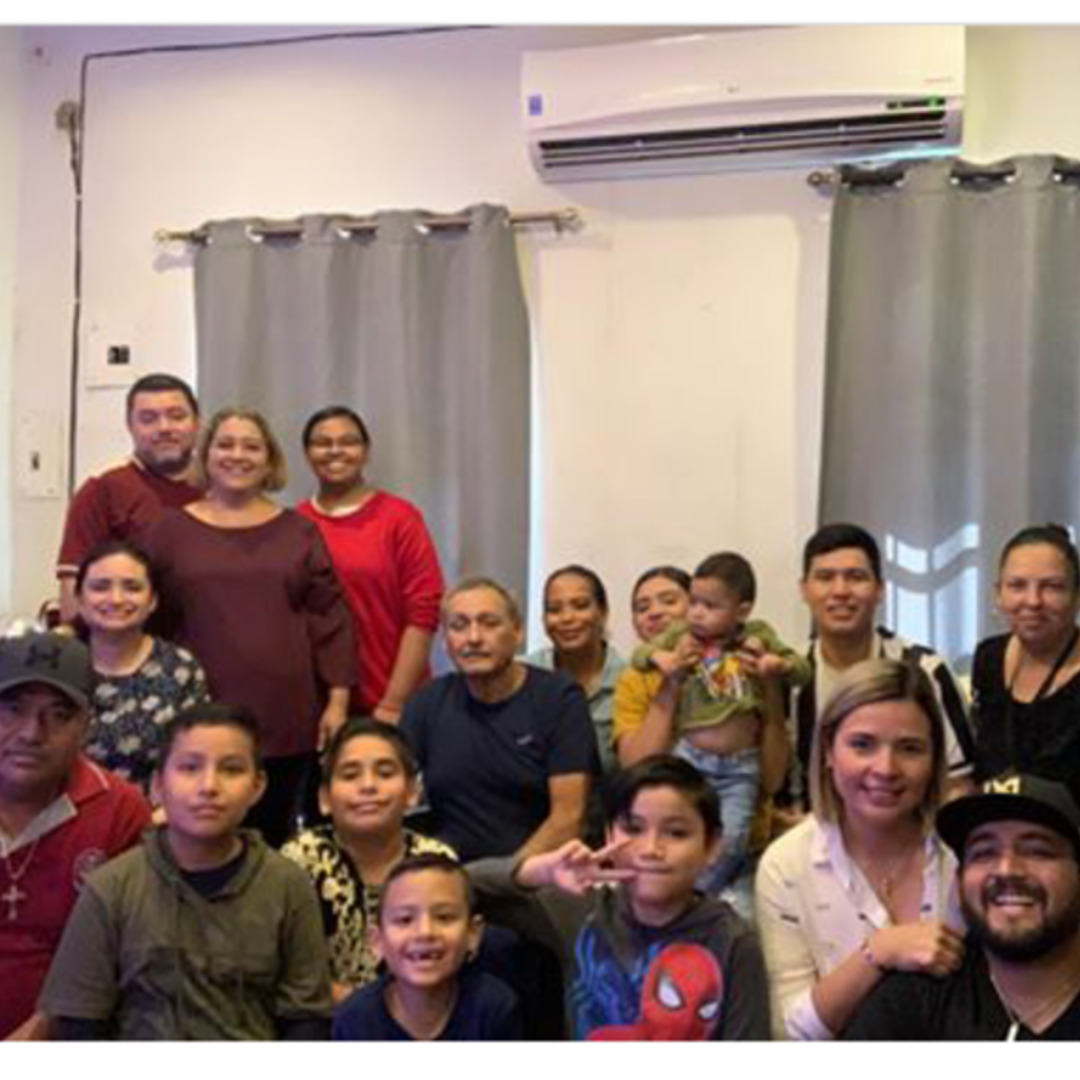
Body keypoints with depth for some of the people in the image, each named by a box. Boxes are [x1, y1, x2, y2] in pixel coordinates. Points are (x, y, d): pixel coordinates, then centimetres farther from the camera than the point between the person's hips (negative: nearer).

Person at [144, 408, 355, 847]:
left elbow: (330, 618, 6)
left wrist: (337, 700, -1)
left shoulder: (298, 531, 9)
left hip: (287, 719, 1)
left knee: (274, 843, 6)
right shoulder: (172, 530, 7)